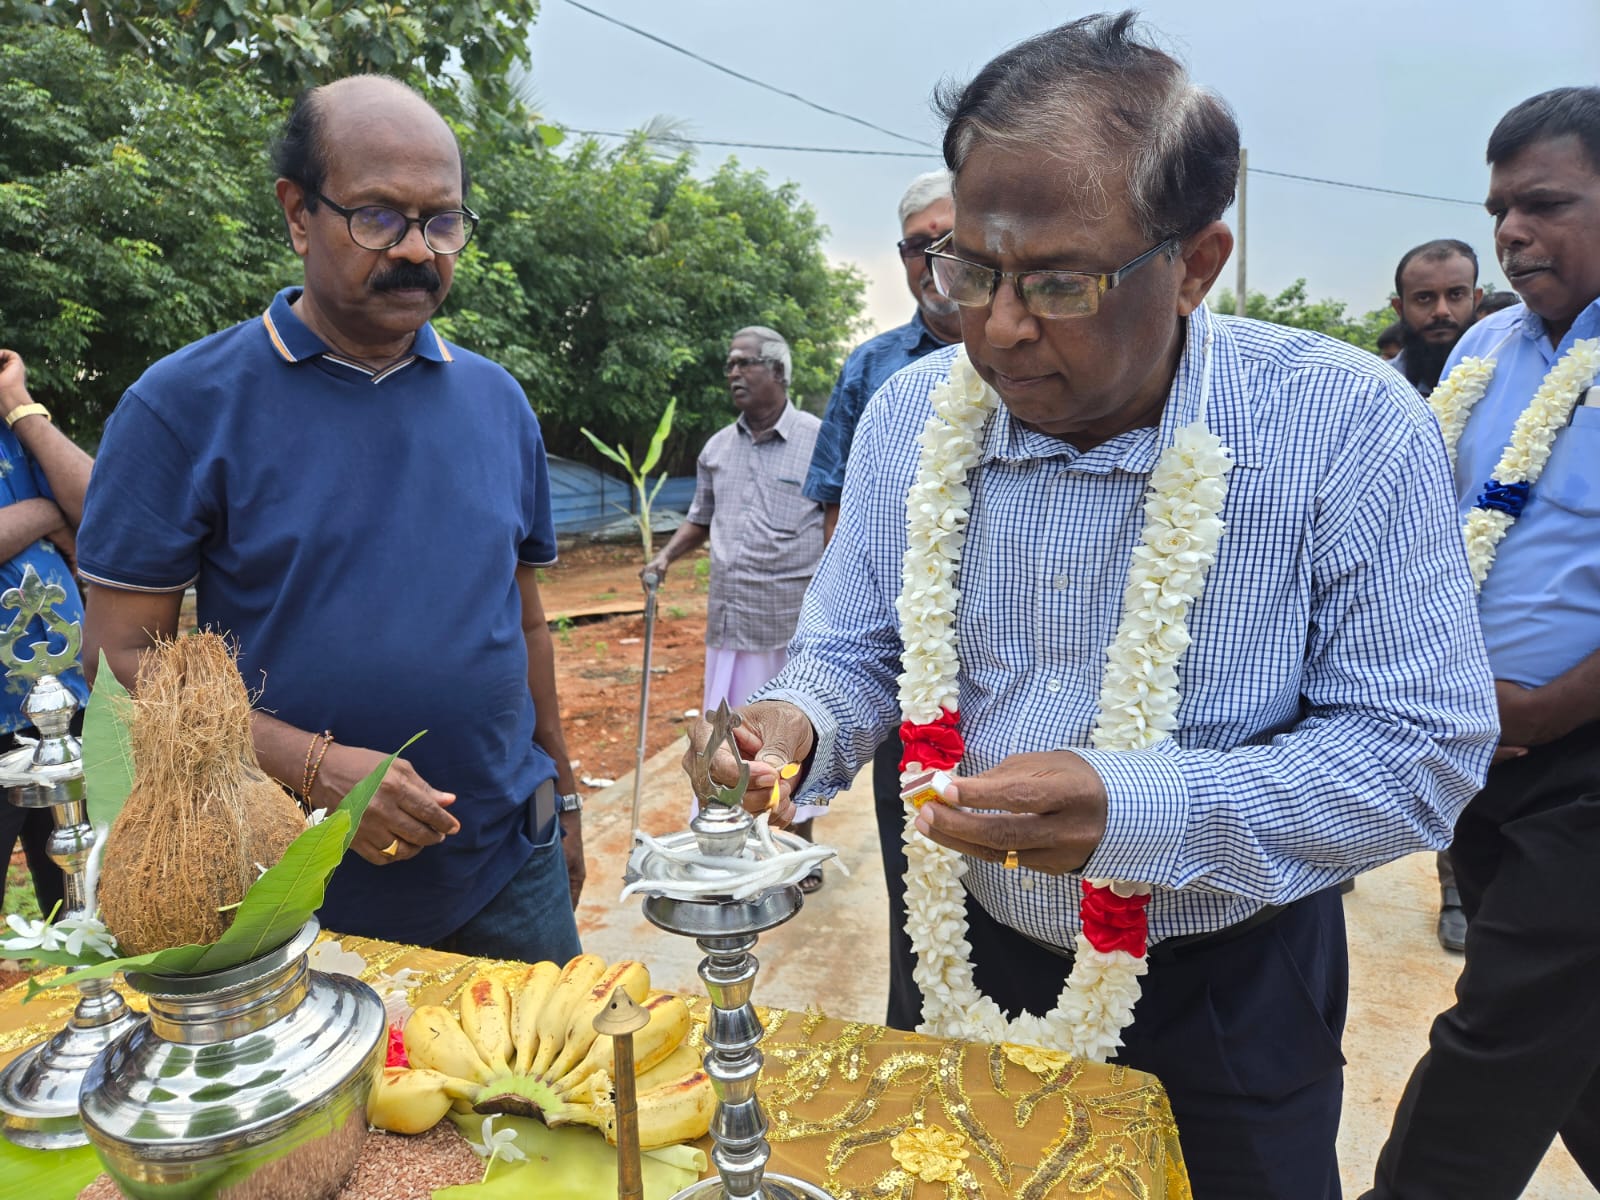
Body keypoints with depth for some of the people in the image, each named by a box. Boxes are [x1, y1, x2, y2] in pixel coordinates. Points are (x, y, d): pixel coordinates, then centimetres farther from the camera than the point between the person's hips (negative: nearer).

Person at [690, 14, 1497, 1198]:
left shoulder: (1352, 428, -21)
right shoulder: (910, 413, -9)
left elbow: (1422, 749, -20)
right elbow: (857, 653, 1)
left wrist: (1134, 814, -34)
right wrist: (801, 727, -22)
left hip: (1232, 996, -2)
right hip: (976, 956, 4)